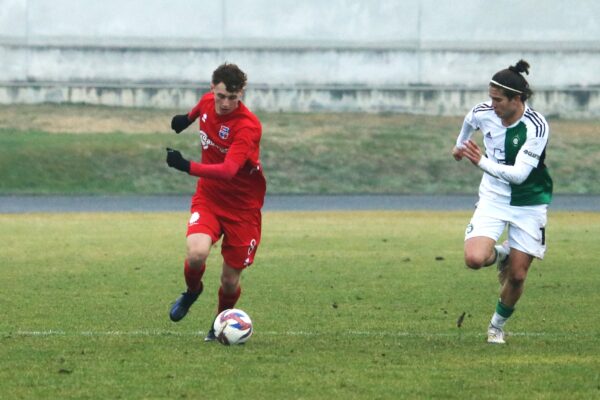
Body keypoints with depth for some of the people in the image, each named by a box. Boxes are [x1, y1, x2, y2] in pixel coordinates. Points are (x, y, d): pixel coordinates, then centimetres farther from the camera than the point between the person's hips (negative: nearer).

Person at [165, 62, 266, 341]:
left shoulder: (249, 127, -27)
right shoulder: (208, 102, -8)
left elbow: (228, 170, -40)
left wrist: (188, 167, -51)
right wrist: (188, 117, 36)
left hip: (243, 206, -3)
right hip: (208, 196, 3)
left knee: (230, 281, 2)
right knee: (196, 253, -25)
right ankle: (192, 291, 9)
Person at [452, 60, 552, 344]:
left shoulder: (536, 126, -24)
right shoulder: (483, 113, -11)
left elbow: (519, 173, -29)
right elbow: (469, 122, 17)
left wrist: (482, 162, -39)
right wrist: (460, 145, 36)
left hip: (529, 203, -3)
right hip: (493, 197, 3)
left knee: (517, 276, 1)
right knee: (474, 259, -21)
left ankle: (498, 325, 29)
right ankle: (500, 255, 16)